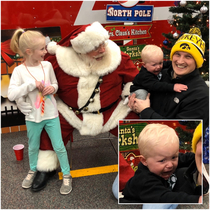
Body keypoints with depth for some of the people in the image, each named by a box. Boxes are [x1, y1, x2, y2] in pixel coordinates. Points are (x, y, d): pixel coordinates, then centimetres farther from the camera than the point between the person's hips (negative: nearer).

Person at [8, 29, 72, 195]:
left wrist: (52, 88, -14)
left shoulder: (47, 65, -6)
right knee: (33, 147, 20)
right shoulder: (19, 70, -14)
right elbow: (11, 95, -21)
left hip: (51, 114, 1)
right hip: (33, 117, -1)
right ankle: (33, 170, 46)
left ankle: (66, 175, 26)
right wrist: (32, 84, -26)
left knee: (59, 147, 8)